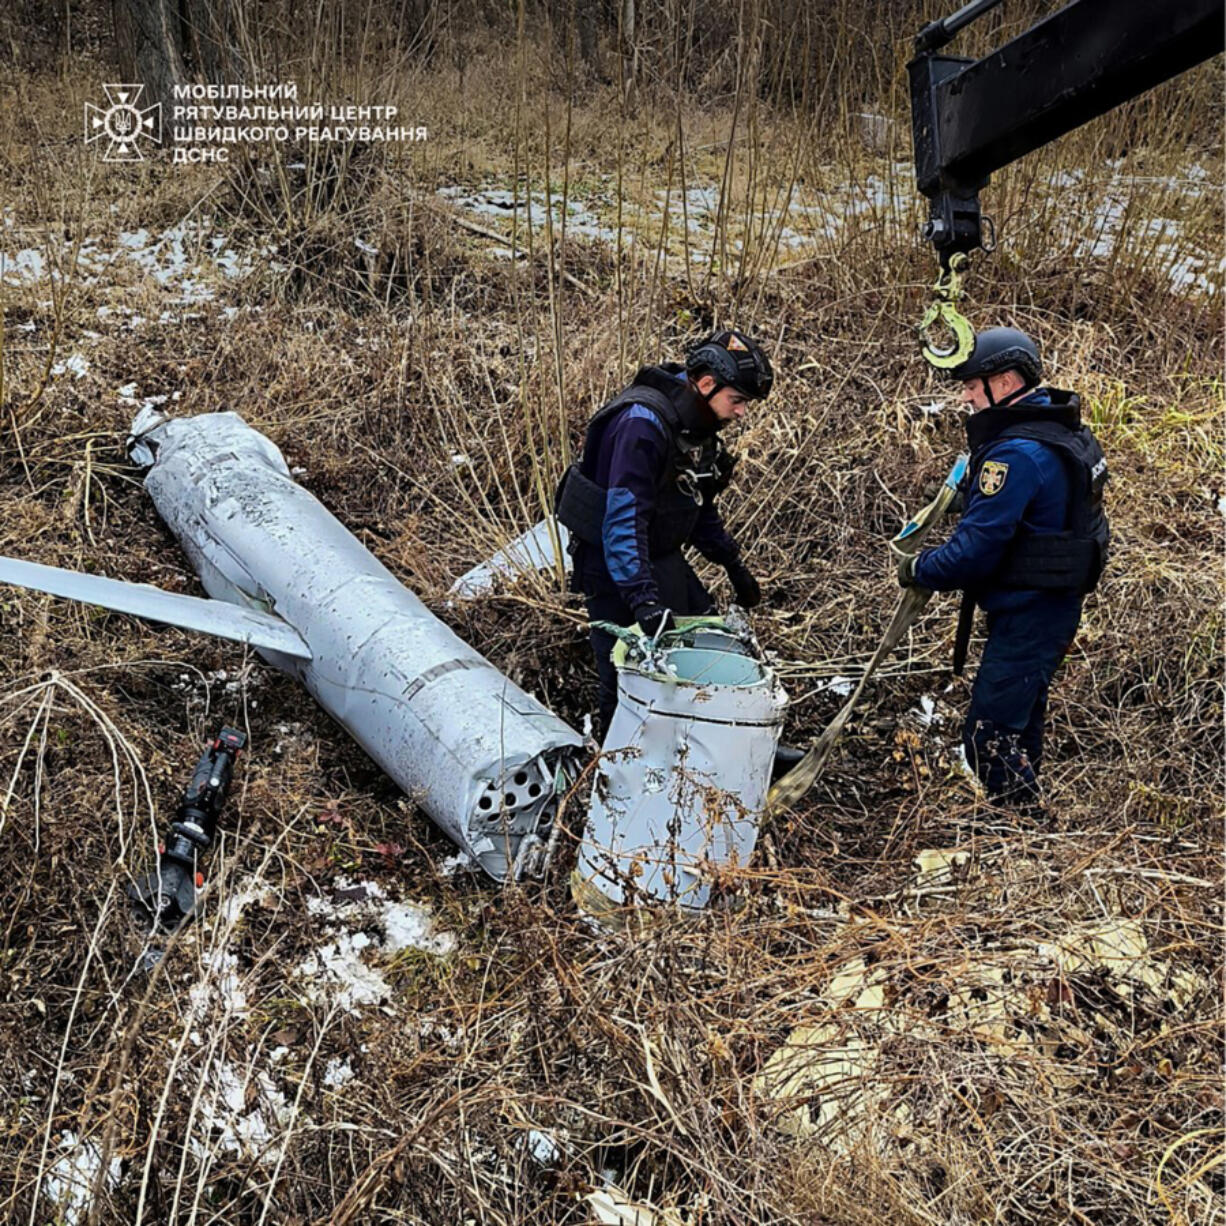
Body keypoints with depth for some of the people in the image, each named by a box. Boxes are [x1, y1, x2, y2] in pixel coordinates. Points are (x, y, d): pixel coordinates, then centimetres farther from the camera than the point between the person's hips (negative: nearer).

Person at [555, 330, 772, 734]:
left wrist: (733, 564, 18)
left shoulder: (697, 424, 3)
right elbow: (624, 517, -34)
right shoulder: (643, 423, -27)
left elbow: (698, 502, 18)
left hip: (664, 559, 9)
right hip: (617, 568, -9)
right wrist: (642, 597, -41)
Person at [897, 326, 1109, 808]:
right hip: (1053, 607, 11)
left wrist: (918, 569, -10)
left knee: (989, 735, -4)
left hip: (1026, 618, -11)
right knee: (1019, 723, 23)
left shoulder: (1015, 454, -24)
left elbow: (976, 548, -25)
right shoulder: (1060, 432, 10)